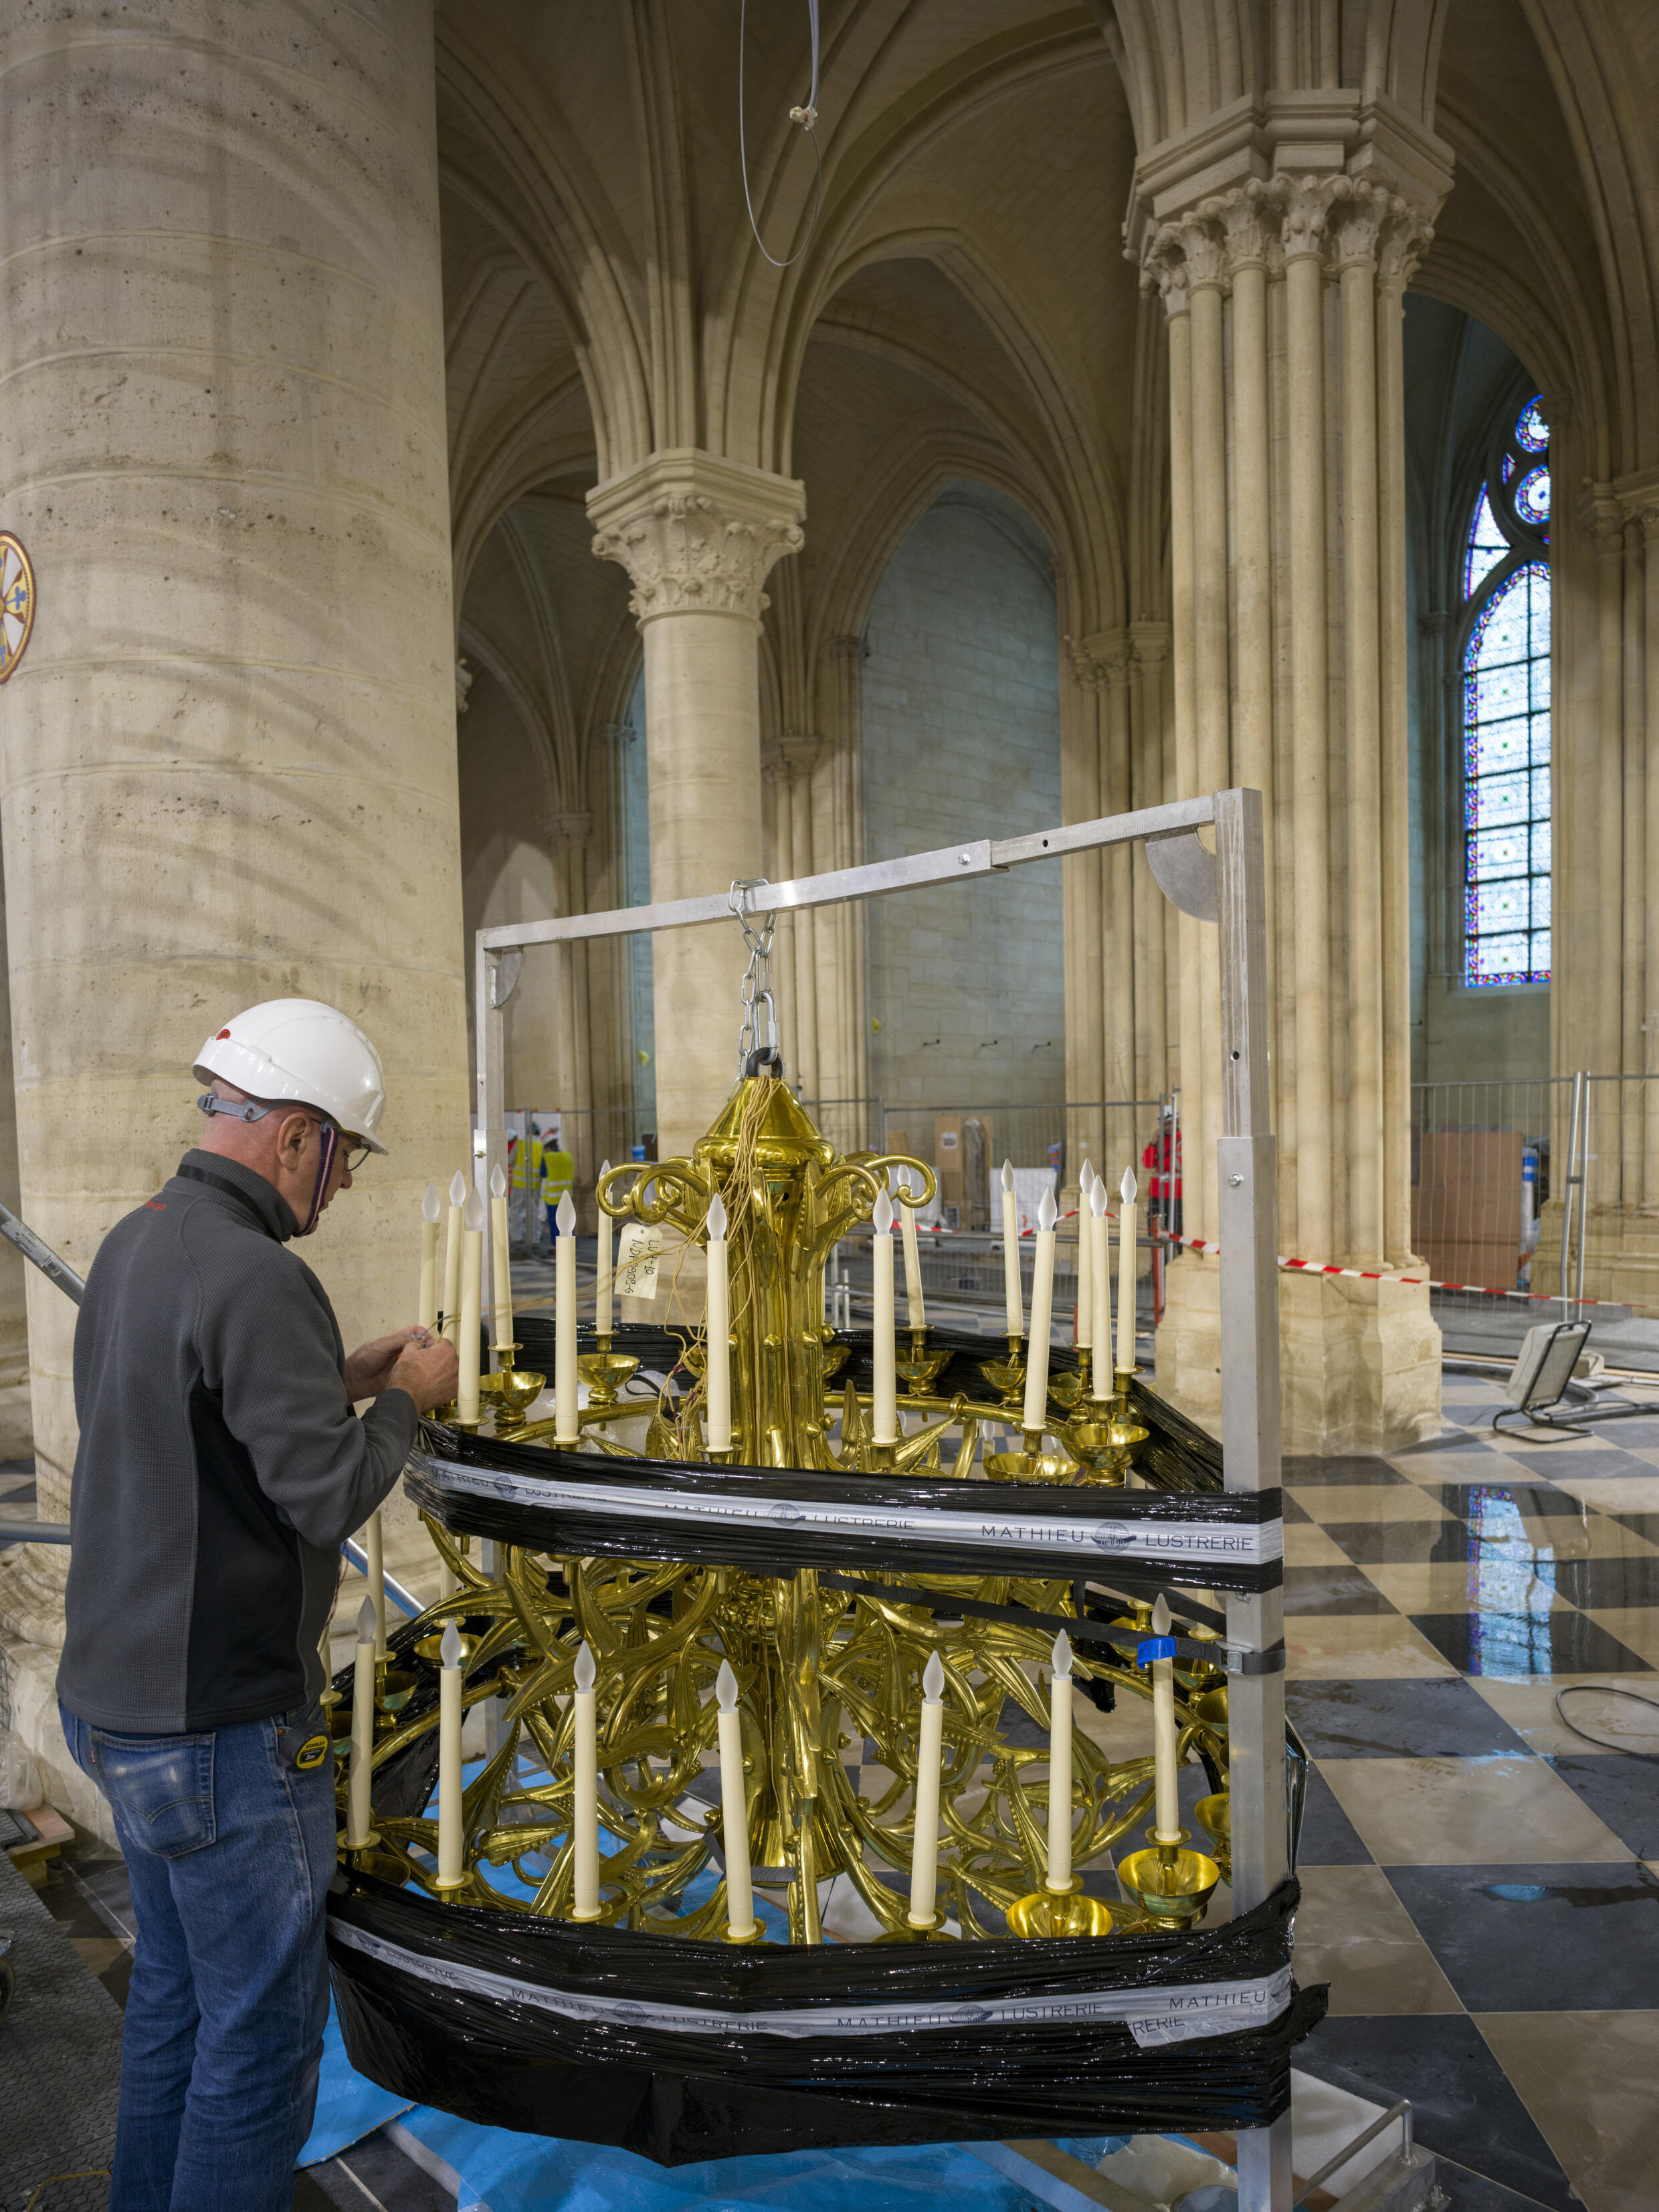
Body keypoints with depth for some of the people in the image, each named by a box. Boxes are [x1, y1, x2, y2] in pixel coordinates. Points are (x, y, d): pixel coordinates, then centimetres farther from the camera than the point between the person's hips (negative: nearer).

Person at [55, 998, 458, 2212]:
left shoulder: (132, 1245, 5)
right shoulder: (255, 1277, -25)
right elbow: (328, 1497, -25)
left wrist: (344, 1380, 9)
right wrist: (407, 1401, -9)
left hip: (118, 1694, 10)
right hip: (221, 1726, -10)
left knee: (176, 1990, 24)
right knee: (263, 2029, 7)